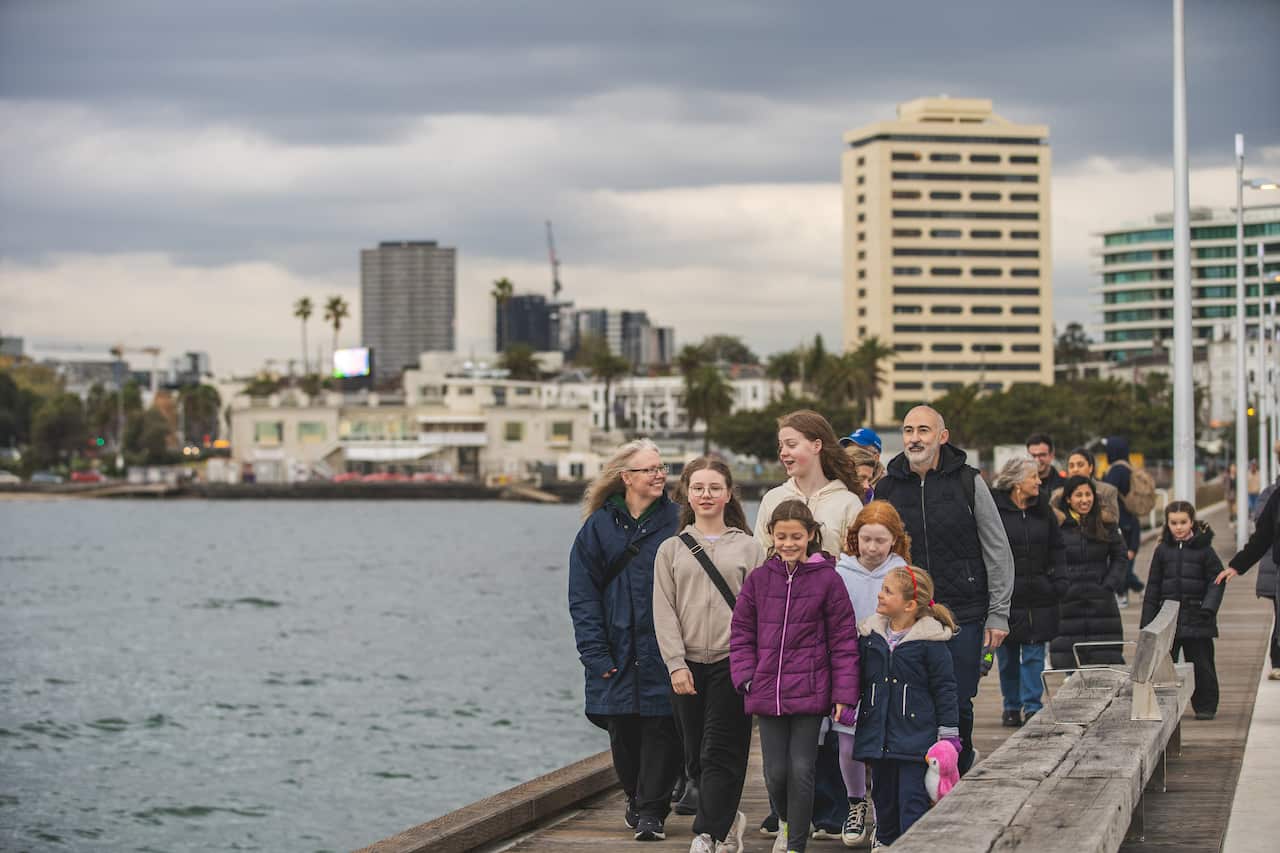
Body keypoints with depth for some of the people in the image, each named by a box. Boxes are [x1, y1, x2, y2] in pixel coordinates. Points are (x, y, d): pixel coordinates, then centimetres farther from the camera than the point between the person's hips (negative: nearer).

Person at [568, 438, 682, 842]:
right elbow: (583, 595, 3)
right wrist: (596, 653, -6)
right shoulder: (600, 526, 5)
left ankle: (652, 810, 0)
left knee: (661, 727, -6)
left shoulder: (676, 522, 2)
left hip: (664, 652, -2)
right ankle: (636, 801, 26)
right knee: (623, 732, 8)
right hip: (618, 653, 2)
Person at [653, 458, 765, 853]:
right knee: (697, 753, 6)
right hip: (688, 664, 2)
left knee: (721, 753, -8)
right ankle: (728, 820, 23)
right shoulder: (671, 549, 10)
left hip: (733, 661, -2)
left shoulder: (748, 547, 7)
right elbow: (664, 612, 4)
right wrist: (676, 664, -6)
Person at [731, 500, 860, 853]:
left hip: (810, 691, -2)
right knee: (775, 772, 7)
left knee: (801, 770, -2)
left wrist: (844, 692, -6)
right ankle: (786, 821, 36)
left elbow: (843, 639, -2)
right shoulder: (758, 579, 4)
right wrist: (746, 678, -2)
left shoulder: (827, 579, -4)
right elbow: (742, 634, 10)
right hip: (767, 692, 3)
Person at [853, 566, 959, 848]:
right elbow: (856, 678, 19)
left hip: (915, 737, -5)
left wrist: (948, 734, -5)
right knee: (883, 795, 14)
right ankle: (885, 842, 29)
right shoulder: (869, 634, 7)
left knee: (912, 798, -6)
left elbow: (944, 688, -4)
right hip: (877, 736, 5)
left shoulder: (930, 641, -7)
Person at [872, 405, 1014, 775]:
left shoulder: (968, 482, 1)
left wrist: (998, 613, -1)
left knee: (957, 708, -2)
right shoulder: (886, 489, 7)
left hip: (962, 618, -2)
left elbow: (998, 552, 4)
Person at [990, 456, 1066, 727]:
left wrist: (1059, 581, 4)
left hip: (1038, 596, 3)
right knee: (1007, 655, 6)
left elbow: (1057, 548, 15)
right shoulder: (993, 509, -7)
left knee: (1034, 654, 0)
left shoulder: (1042, 510, 9)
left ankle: (1032, 706, 2)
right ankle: (1012, 707, 17)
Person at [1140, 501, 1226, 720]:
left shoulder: (1204, 549, 0)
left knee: (1201, 665, 1)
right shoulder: (1163, 550, 8)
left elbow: (1216, 581, 0)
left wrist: (1209, 607, -15)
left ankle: (1205, 706, 12)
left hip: (1197, 619, -2)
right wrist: (1147, 621, 9)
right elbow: (1153, 588, 12)